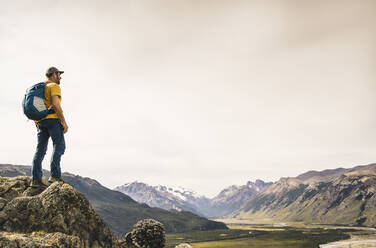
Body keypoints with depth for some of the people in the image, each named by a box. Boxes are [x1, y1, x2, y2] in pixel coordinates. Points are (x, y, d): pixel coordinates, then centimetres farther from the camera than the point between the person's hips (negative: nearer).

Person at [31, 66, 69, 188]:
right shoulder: (54, 86, -2)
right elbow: (55, 104, -16)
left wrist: (37, 125, 24)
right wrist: (64, 121, -15)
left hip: (40, 120, 8)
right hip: (52, 119, -8)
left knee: (40, 149, 5)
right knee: (59, 145, -8)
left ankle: (35, 179, 2)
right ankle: (55, 175, -18)